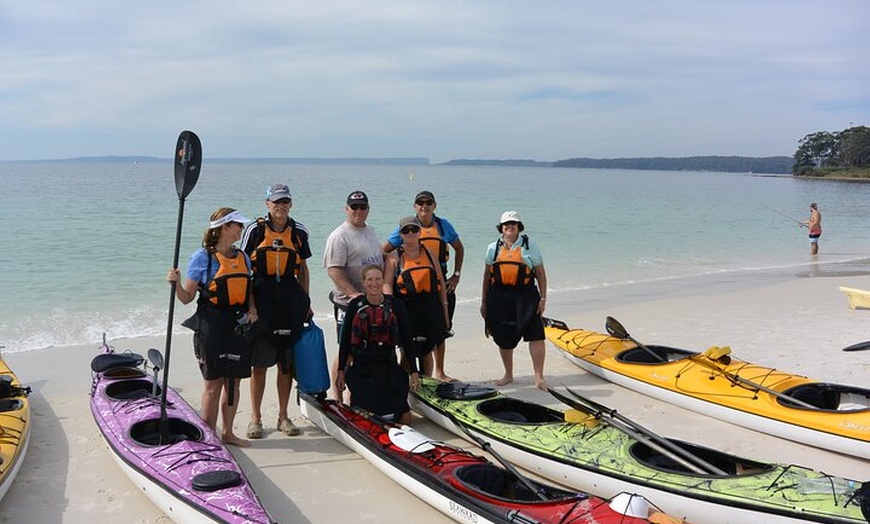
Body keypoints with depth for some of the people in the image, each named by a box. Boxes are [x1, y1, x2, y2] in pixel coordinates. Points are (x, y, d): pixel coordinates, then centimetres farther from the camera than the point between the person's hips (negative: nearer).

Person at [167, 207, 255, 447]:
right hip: (211, 326, -5)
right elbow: (187, 297, -6)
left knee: (233, 381, 10)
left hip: (238, 326, 6)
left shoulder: (242, 257, 10)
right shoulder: (203, 257, -7)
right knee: (214, 383, -1)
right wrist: (176, 283, -24)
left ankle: (227, 432, 24)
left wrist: (251, 309, 0)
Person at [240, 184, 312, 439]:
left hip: (290, 302, 3)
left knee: (287, 362, 8)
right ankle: (255, 418, 15)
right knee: (259, 363, 3)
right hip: (262, 300, -2)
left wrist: (305, 303, 9)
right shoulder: (255, 229, -2)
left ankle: (283, 416, 20)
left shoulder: (299, 232, 7)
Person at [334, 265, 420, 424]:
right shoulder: (355, 306, -2)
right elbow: (345, 340, 2)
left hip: (388, 366, 1)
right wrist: (341, 371, -1)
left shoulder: (395, 305, -2)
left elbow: (407, 340, 1)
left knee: (404, 420, -9)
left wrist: (414, 372, -1)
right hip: (360, 367, 0)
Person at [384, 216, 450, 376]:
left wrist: (445, 310, 10)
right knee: (408, 353, -3)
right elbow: (387, 283, -10)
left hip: (430, 309, 4)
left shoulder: (429, 254, 13)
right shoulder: (394, 257, 1)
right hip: (407, 310, -4)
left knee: (427, 352, 13)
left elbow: (441, 283, 14)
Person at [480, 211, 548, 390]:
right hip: (499, 296, 2)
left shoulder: (529, 245, 4)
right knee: (504, 338, 9)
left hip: (525, 295, -2)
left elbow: (540, 273, 3)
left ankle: (539, 377, -1)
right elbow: (487, 276, 13)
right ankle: (508, 375, 26)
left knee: (535, 335, -9)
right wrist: (484, 302, 11)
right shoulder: (493, 248, 11)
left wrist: (543, 298, -4)